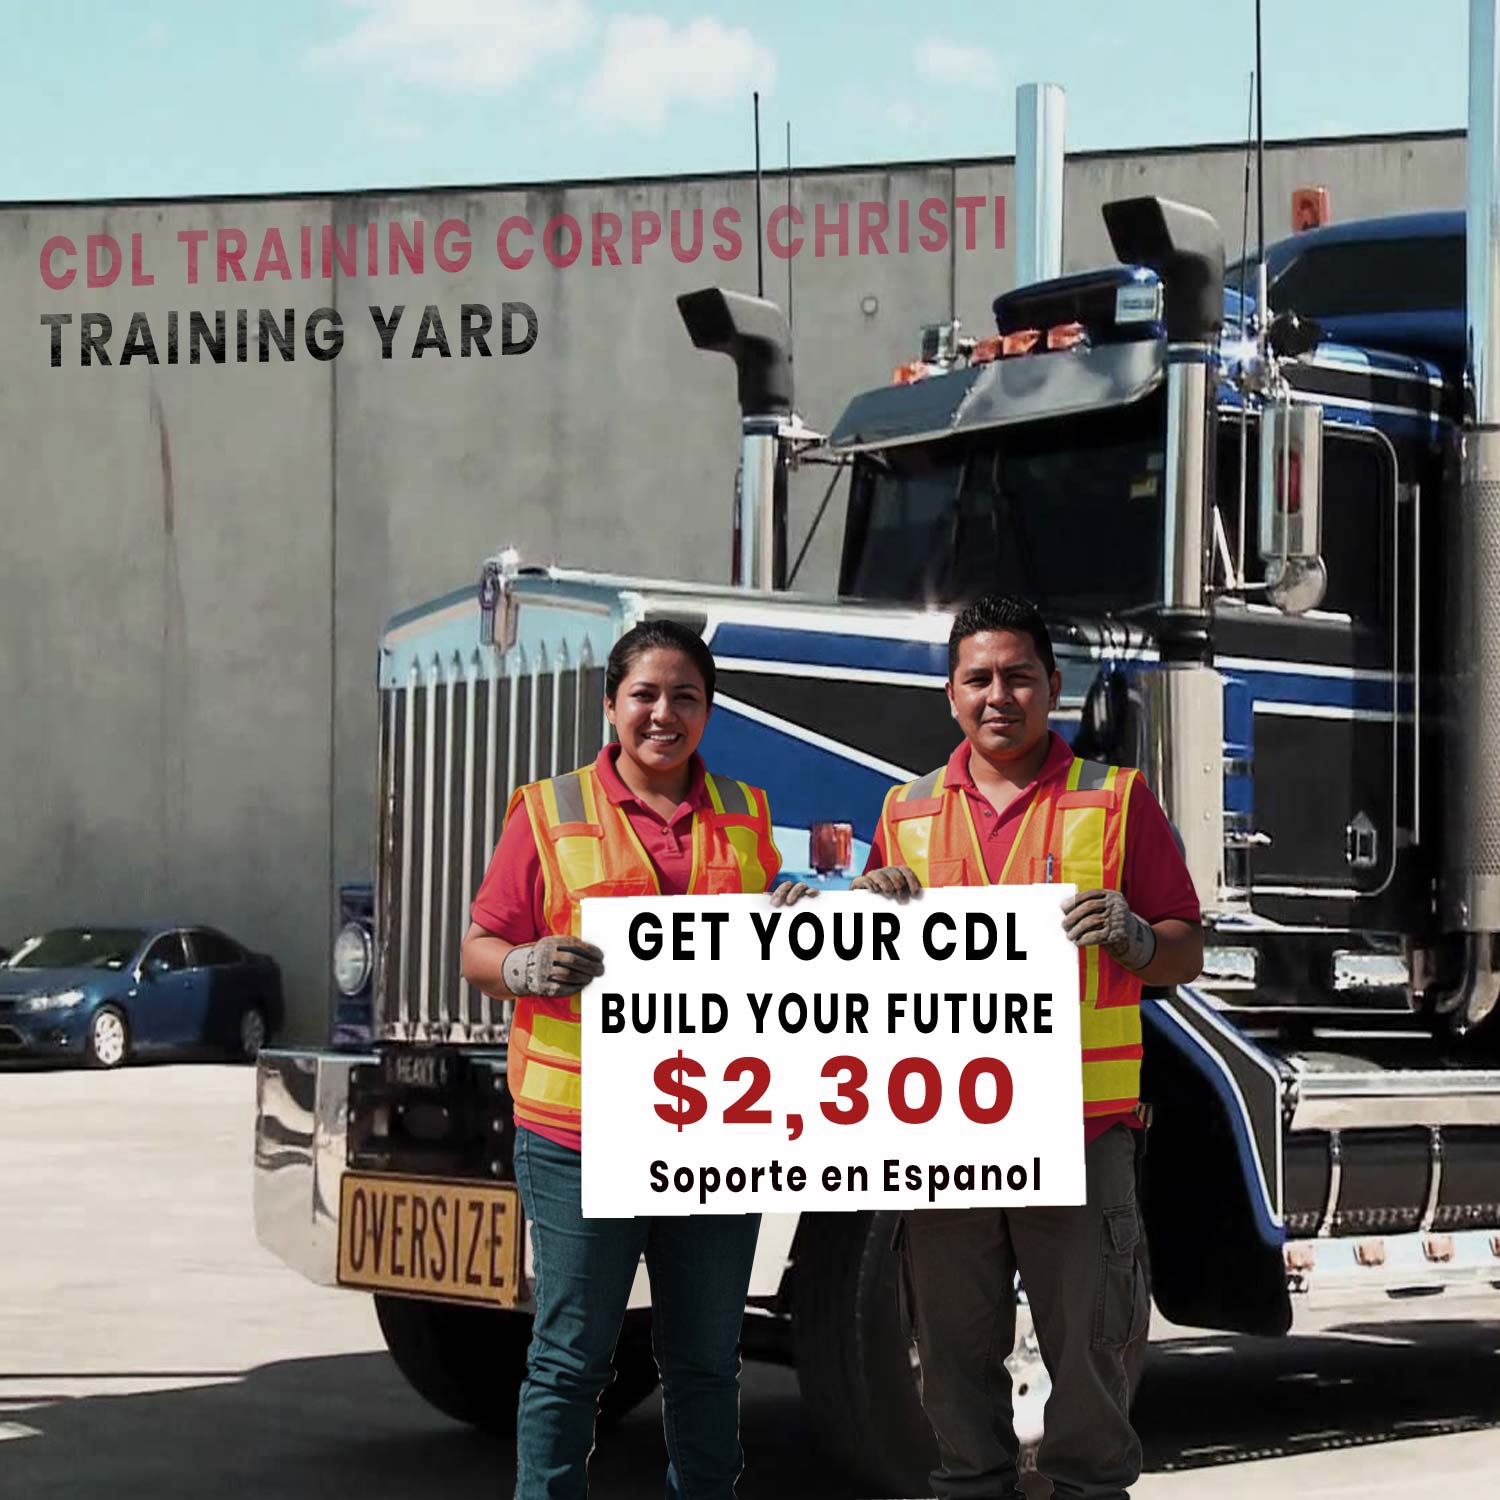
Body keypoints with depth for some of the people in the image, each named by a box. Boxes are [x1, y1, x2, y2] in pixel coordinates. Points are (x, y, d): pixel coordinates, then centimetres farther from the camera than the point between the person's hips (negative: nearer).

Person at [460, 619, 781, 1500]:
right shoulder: (550, 812, 2)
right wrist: (526, 968, -20)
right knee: (570, 1360, 0)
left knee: (706, 1360, 12)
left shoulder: (747, 816, 13)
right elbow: (480, 952, 2)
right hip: (583, 1136, -3)